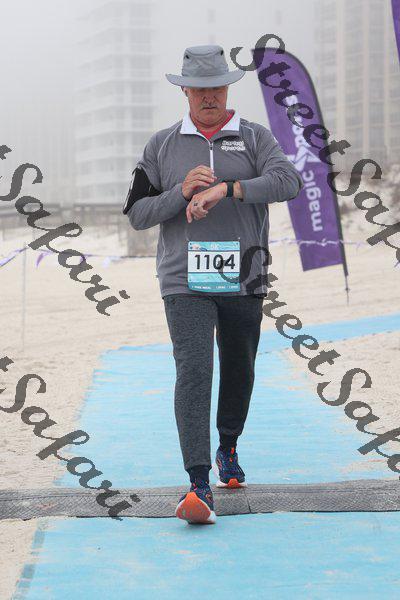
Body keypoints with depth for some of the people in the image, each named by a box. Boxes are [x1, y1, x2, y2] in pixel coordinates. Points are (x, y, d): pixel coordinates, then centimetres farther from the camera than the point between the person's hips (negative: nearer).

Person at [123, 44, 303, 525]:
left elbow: (288, 180, -14)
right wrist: (181, 193, -12)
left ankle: (228, 450, 42)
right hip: (185, 282, -1)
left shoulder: (254, 138, 5)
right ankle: (199, 485, -21)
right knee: (193, 370, -15)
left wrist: (225, 188, -26)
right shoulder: (162, 145, 8)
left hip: (243, 281, 2)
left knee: (238, 370, 15)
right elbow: (137, 213, 6)